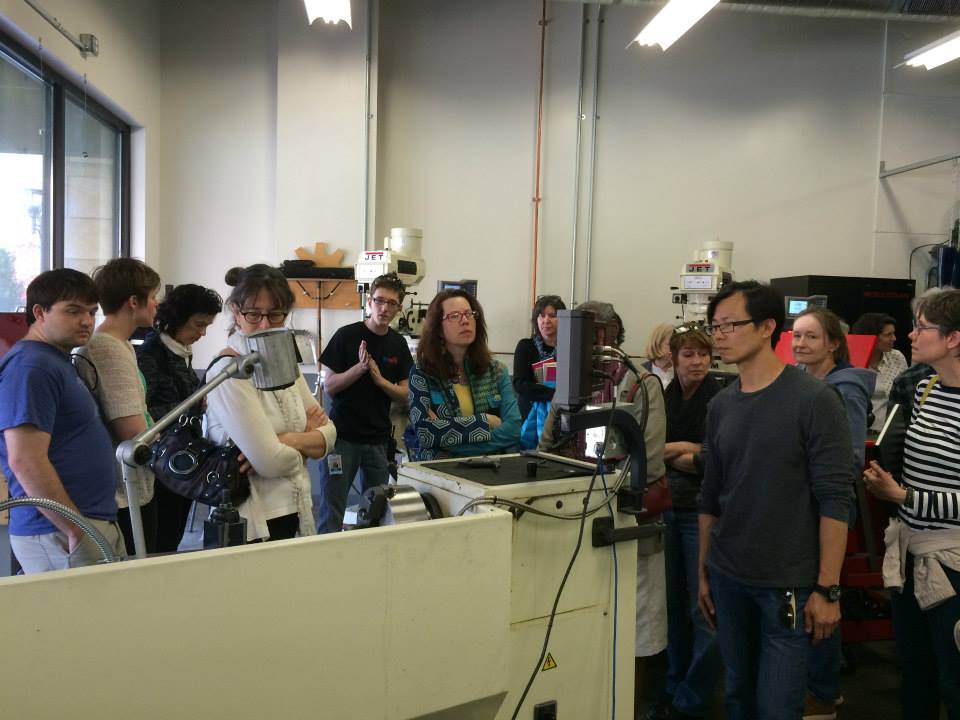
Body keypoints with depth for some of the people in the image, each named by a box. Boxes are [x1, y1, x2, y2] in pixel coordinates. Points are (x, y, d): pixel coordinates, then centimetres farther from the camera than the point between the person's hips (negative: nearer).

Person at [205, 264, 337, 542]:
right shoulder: (229, 372, -18)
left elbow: (328, 433, 2)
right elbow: (271, 462, -23)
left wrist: (290, 440, -17)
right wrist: (306, 438, -3)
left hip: (295, 514, 7)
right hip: (254, 524, -7)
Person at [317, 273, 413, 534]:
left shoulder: (398, 343, 7)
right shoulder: (347, 335, -5)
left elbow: (404, 395, 7)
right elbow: (329, 386, -5)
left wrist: (380, 379, -12)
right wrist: (360, 367, -19)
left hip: (379, 437, 4)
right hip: (343, 435, -4)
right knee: (332, 507, -1)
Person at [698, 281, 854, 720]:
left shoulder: (814, 400, -12)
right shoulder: (720, 406, 5)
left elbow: (835, 499, -13)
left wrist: (827, 588, -14)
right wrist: (704, 572, 12)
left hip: (790, 584, -5)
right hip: (728, 579, 5)